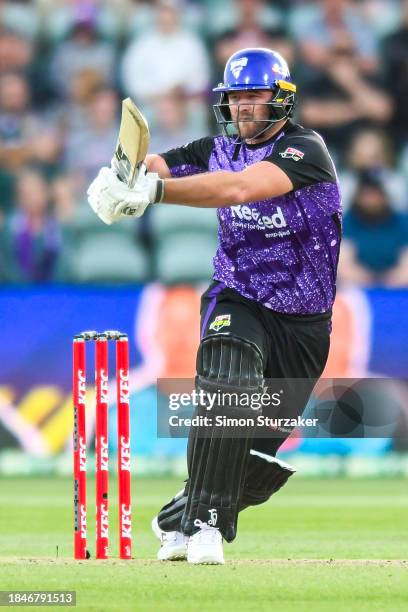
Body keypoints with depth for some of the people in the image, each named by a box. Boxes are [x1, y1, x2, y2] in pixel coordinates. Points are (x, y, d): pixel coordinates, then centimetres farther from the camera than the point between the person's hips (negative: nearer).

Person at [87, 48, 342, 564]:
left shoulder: (306, 150, -17)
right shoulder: (219, 149, 0)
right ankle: (202, 522, -31)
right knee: (229, 370, -32)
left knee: (263, 453, 3)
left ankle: (180, 518, 30)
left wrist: (154, 191, -47)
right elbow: (152, 167, -13)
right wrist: (117, 177, -39)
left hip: (303, 326, -1)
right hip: (237, 303, 1)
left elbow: (237, 187, -34)